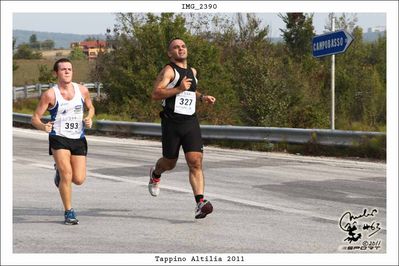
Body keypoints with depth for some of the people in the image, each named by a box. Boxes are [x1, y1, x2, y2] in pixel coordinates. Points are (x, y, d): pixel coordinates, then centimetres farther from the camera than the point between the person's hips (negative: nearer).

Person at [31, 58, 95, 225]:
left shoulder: (82, 90, 1)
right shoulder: (50, 94, -9)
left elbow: (90, 108, 19)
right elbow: (35, 118, -6)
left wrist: (89, 119, -4)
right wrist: (43, 127, -27)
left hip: (78, 139, 3)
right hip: (59, 138, -3)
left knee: (79, 179, -1)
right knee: (67, 175, -17)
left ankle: (60, 171, 35)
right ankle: (69, 213, 0)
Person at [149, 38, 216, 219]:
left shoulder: (192, 71, 18)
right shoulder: (169, 70, -6)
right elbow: (155, 94, -18)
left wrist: (202, 97, 21)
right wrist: (179, 89, -25)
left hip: (191, 122, 4)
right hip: (172, 123, -4)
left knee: (195, 162, -12)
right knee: (170, 163, 11)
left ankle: (200, 203, -20)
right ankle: (155, 173, 47)